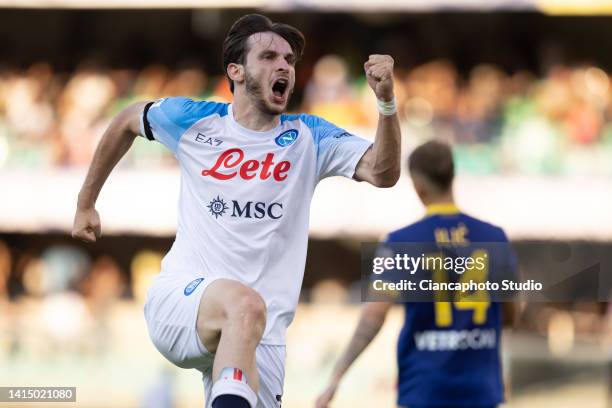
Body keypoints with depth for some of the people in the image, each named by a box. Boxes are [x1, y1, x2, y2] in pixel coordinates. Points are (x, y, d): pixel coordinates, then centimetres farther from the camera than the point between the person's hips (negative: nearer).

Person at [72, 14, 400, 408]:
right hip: (180, 297, -3)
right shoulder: (193, 121, 7)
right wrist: (86, 204, 33)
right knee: (245, 302, -36)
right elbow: (128, 120, 27)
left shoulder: (308, 137, 8)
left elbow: (383, 173, -7)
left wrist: (386, 100, -23)